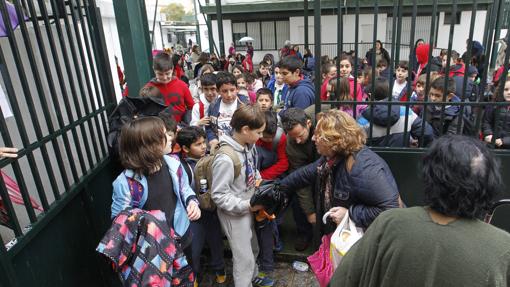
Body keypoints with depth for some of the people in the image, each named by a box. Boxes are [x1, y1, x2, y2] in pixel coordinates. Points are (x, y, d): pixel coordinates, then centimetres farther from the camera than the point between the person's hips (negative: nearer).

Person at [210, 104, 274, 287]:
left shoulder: (249, 145, -9)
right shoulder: (225, 158, -32)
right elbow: (218, 195, -25)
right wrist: (246, 205, -24)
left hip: (247, 208, 8)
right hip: (234, 213, -8)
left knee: (252, 248, 29)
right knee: (244, 257, 9)